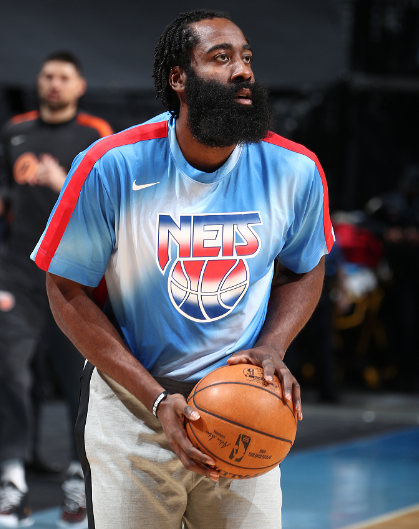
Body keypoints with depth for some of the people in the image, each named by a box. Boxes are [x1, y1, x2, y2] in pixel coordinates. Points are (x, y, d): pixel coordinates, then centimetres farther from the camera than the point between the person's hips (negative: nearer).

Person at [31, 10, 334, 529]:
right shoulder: (112, 167, -16)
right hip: (131, 413, -2)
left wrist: (273, 348, -11)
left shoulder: (295, 170, -8)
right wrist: (157, 399, -17)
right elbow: (67, 290, -9)